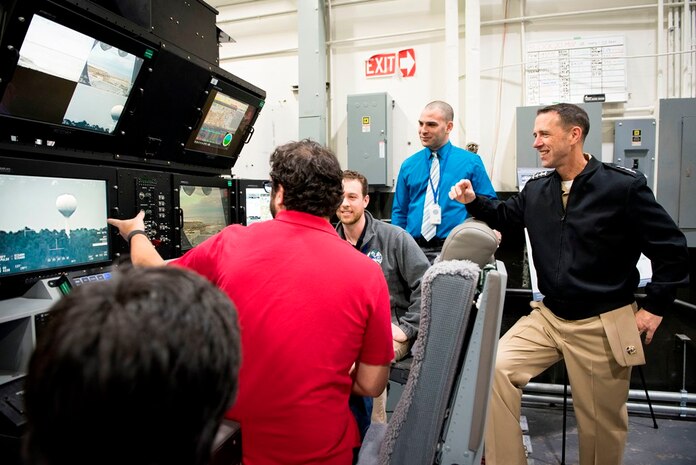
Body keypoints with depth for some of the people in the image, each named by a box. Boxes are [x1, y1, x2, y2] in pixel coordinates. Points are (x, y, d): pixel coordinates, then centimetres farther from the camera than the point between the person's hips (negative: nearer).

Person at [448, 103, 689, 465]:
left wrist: (655, 307, -5)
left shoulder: (624, 185, -12)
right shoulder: (536, 188, 1)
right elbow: (504, 215, 21)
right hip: (548, 316, 4)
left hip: (603, 326, -3)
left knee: (601, 427, 11)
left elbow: (671, 248, -5)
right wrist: (474, 201, 2)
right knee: (496, 368, -13)